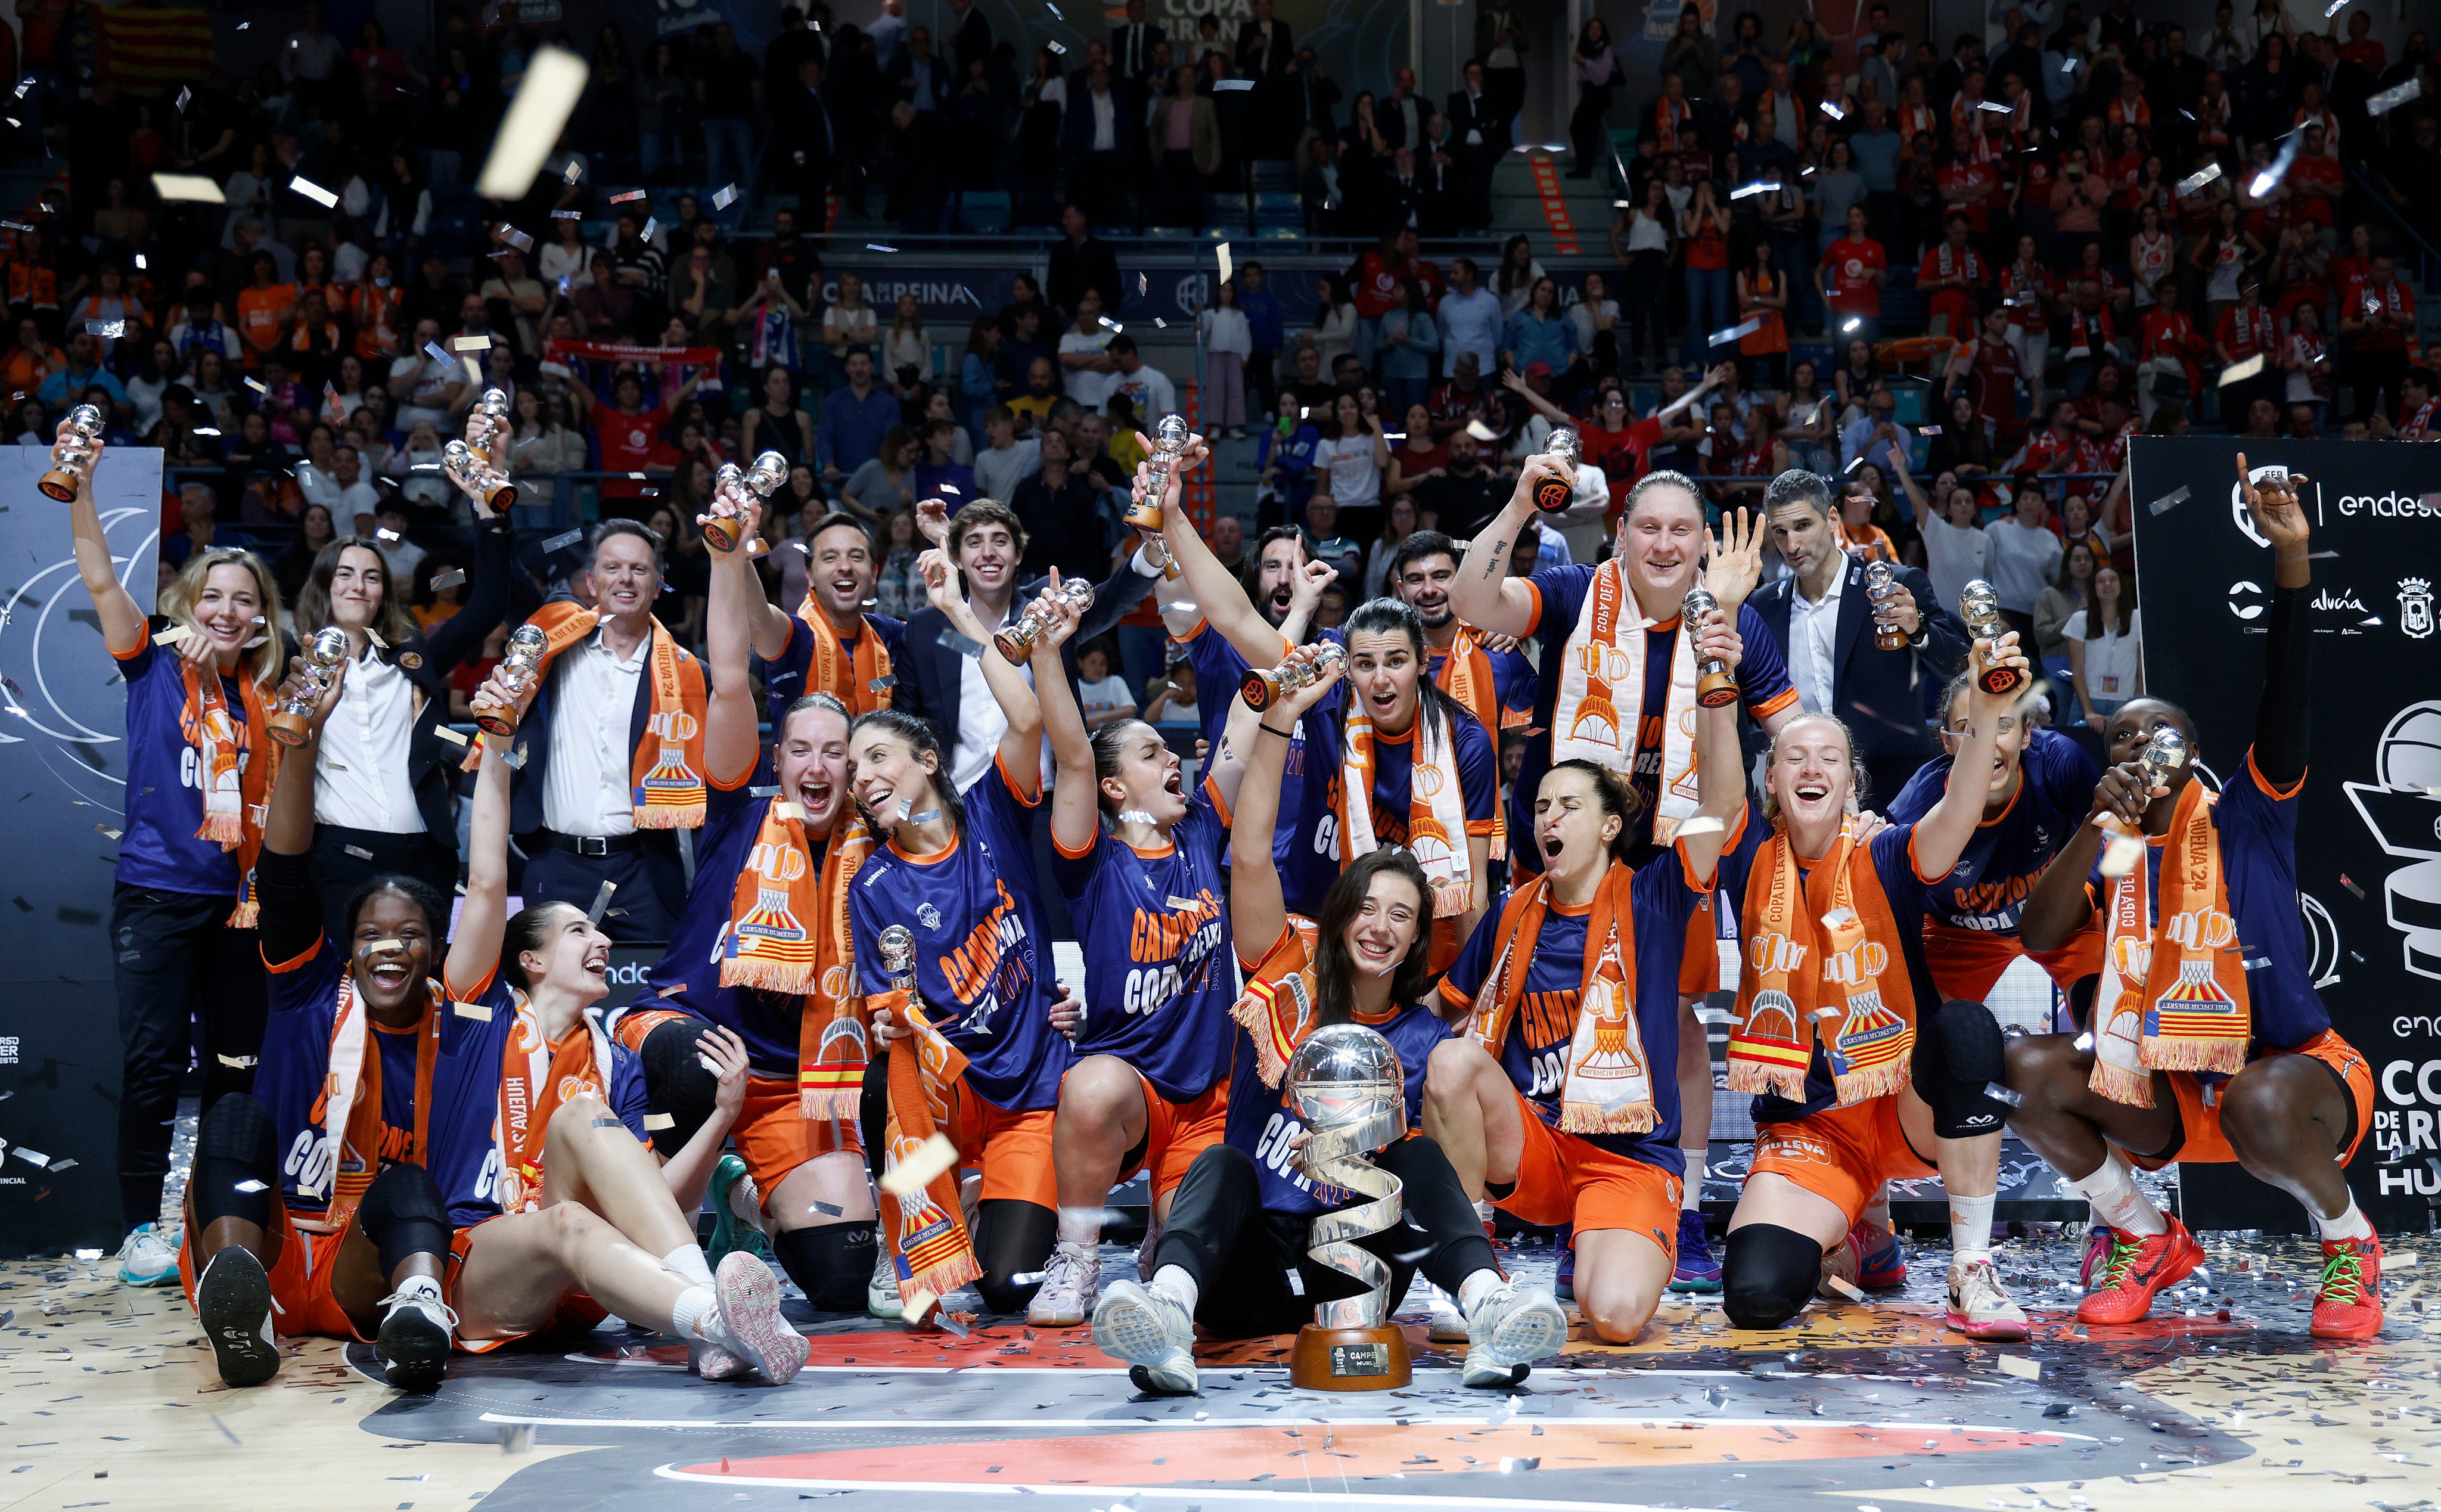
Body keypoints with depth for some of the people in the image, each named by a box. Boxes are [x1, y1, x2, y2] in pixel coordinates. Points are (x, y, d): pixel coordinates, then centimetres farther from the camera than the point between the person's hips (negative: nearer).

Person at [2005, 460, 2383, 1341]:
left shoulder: (2245, 819, -3)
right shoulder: (2109, 857, 7)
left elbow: (2286, 698, -18)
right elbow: (2038, 936, -12)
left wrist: (2292, 558, -30)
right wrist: (2102, 824, -20)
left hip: (2290, 1067, -4)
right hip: (2167, 1086, 4)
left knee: (2261, 1105, -39)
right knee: (2024, 1069, -18)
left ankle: (2351, 1242, -4)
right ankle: (2148, 1242, 4)